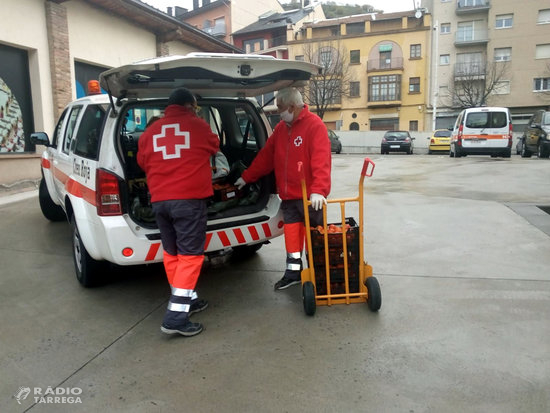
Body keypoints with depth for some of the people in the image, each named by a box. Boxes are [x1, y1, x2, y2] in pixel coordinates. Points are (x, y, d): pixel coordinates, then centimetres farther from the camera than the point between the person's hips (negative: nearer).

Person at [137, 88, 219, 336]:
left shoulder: (151, 131, 13)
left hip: (159, 200, 5)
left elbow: (142, 162, 24)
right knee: (190, 255, -2)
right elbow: (214, 148, 21)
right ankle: (176, 316, -5)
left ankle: (186, 300, 28)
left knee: (172, 253, 16)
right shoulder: (197, 125, 4)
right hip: (189, 198, -5)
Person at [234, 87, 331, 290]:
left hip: (310, 196, -6)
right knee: (291, 233, 12)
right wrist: (246, 177, 17)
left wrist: (318, 190, -32)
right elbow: (265, 156, 16)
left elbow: (321, 160, -23)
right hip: (288, 196, 7)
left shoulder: (314, 125, -13)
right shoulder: (281, 128, 11)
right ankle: (293, 272, 24)